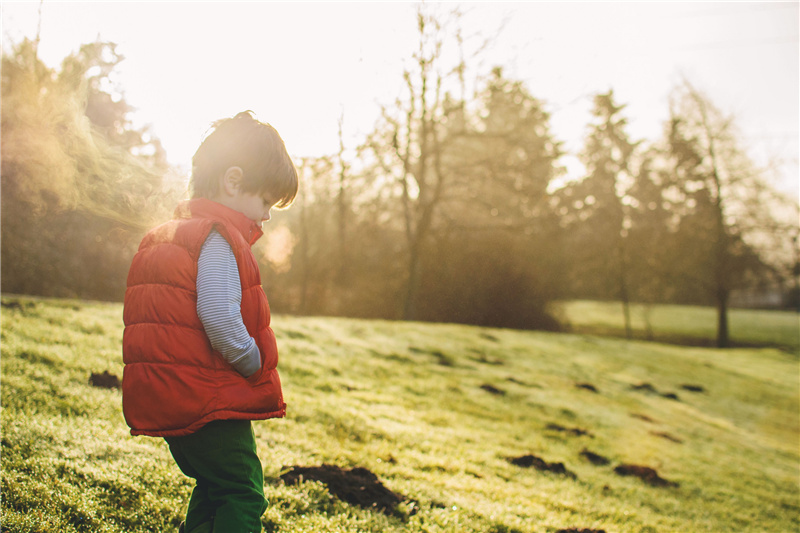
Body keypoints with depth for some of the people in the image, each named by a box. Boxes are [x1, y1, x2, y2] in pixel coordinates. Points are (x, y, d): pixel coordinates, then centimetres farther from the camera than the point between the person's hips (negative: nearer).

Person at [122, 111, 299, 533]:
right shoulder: (218, 238, -14)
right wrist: (256, 367, -10)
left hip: (165, 399, 9)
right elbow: (221, 321, -26)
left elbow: (151, 324, 19)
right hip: (210, 399, -9)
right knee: (242, 497, -4)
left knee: (213, 489, 22)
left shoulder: (163, 237, 17)